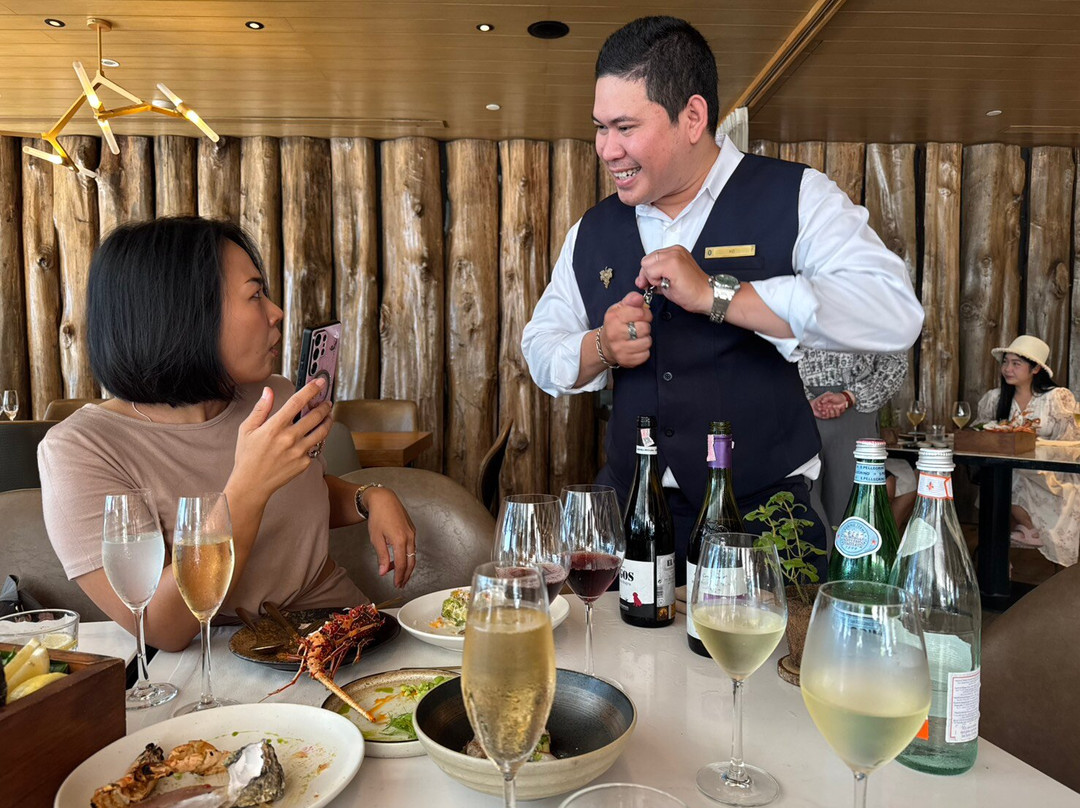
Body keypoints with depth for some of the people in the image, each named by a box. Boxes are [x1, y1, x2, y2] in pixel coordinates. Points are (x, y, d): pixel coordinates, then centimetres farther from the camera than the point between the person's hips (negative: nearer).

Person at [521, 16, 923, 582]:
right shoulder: (592, 232, 7)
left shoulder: (795, 198, -6)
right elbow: (541, 352, 13)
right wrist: (601, 347, -10)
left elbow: (896, 314, -21)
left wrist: (715, 294, -25)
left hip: (763, 514, -3)